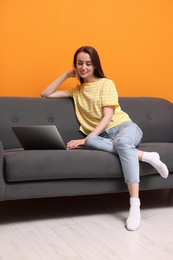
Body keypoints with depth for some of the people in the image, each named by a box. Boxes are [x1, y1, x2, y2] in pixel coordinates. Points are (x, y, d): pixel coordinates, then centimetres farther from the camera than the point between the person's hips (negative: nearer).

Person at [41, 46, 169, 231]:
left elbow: (107, 116, -7)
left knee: (122, 142, -41)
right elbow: (45, 94, 19)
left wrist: (86, 138, -19)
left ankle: (135, 205, -48)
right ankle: (145, 156, -29)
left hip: (124, 126, -3)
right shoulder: (76, 90, 20)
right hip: (102, 136, 3)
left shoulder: (106, 83, 3)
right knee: (91, 143, -36)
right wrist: (66, 75, 13)